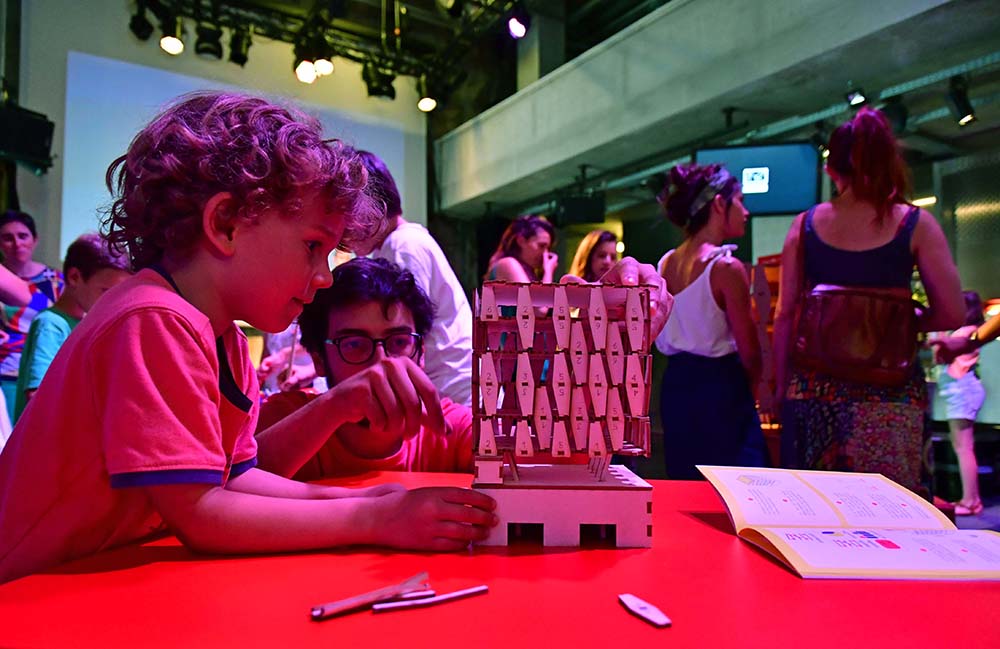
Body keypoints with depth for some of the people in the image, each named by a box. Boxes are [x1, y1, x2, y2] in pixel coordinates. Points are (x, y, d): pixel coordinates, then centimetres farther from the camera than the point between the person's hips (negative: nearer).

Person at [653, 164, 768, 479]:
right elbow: (748, 348, -10)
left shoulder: (665, 263, 5)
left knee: (684, 481, 16)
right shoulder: (727, 267, -16)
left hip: (675, 384, 8)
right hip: (720, 386, -7)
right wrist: (756, 382, 7)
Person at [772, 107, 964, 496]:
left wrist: (782, 385, 10)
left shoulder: (805, 225, 3)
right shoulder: (915, 224, -1)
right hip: (890, 392, -2)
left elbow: (785, 315, 3)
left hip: (815, 387, 2)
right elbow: (951, 315, -3)